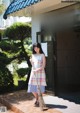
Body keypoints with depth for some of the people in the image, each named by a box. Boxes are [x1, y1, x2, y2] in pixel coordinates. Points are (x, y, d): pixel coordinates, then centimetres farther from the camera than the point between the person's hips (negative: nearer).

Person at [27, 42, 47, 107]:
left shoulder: (42, 55, -2)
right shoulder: (33, 55, 11)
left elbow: (43, 65, -7)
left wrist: (38, 70, -18)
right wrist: (31, 61, -4)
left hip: (40, 72, -4)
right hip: (33, 72, 4)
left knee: (40, 87, -4)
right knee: (33, 87, 3)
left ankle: (39, 101, 10)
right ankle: (37, 99, 27)